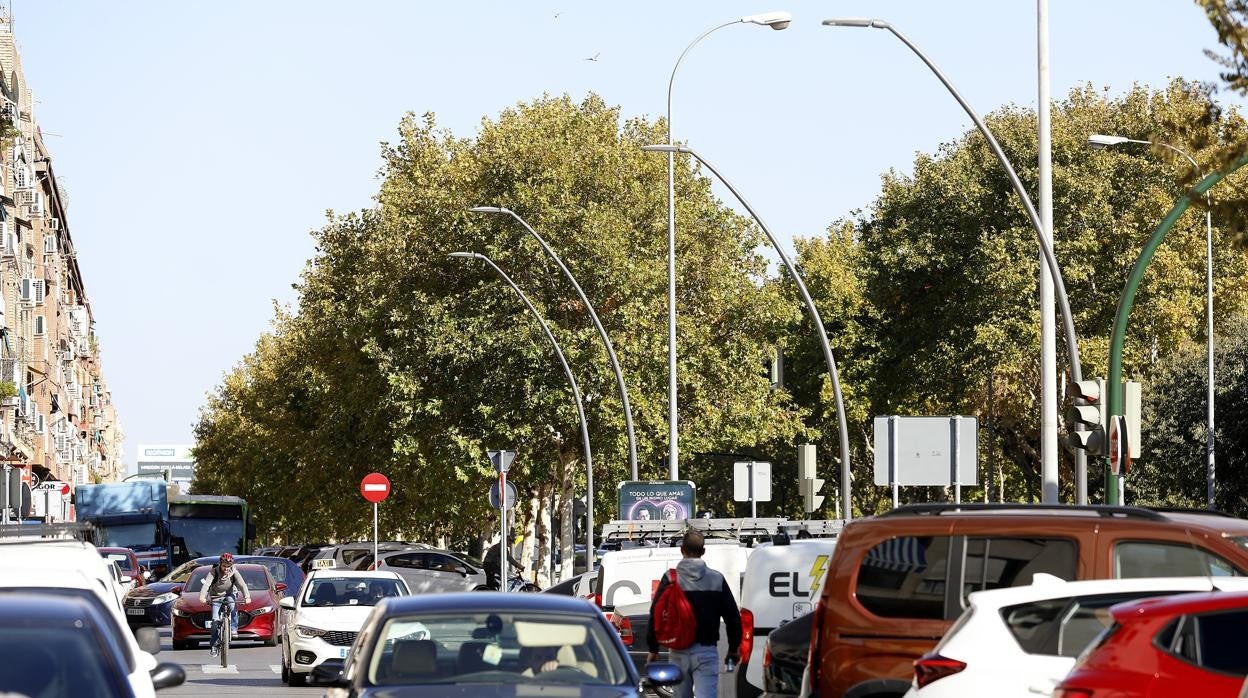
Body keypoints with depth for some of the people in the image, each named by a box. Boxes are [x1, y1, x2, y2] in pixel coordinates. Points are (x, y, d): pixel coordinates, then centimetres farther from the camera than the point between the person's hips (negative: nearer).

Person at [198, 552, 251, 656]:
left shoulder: (234, 572, -13)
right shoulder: (214, 572, -17)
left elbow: (242, 584, -23)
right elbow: (206, 584, -30)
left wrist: (247, 596, -40)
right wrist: (202, 596, -47)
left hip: (229, 595, 0)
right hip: (216, 598, 0)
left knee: (233, 604, -35)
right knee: (215, 621, -13)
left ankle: (234, 629, -24)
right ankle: (214, 645, -1)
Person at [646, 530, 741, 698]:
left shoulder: (670, 579, -2)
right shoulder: (716, 579, 1)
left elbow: (655, 615, -3)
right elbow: (733, 617, 4)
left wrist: (653, 649, 6)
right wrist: (733, 648, 16)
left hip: (679, 652, 1)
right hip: (706, 651, -1)